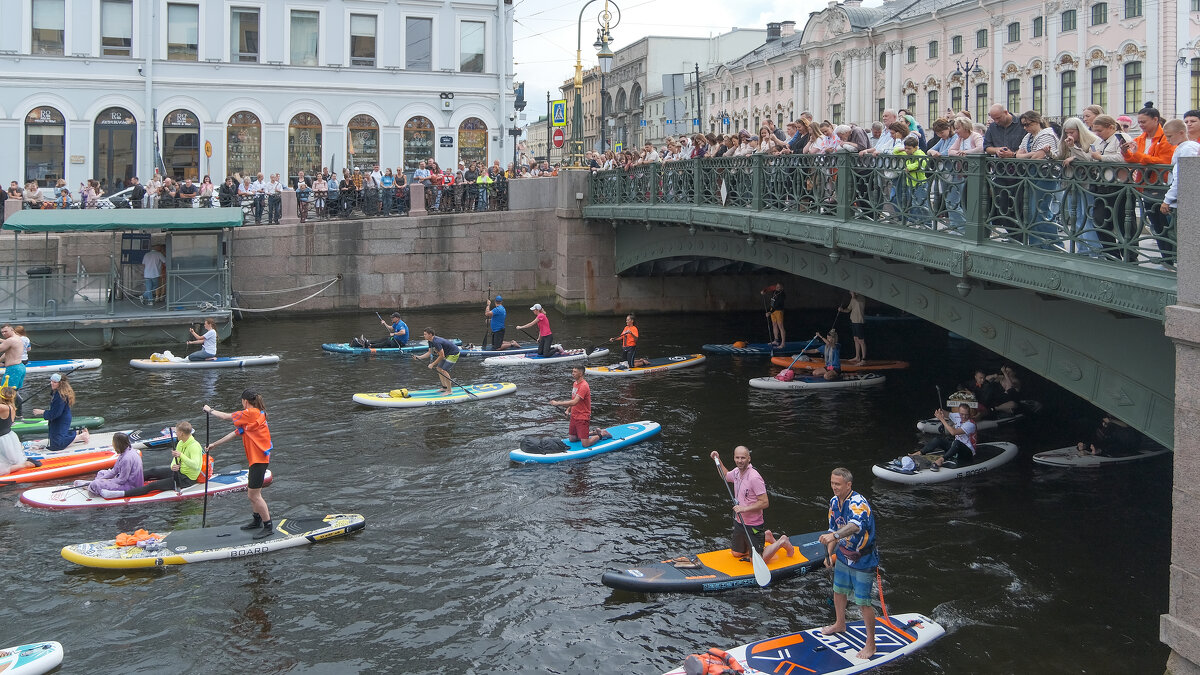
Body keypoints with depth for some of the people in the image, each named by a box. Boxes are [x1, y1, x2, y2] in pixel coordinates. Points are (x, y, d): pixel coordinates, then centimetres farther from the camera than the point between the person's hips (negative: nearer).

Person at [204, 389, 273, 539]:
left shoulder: (251, 413, -13)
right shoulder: (254, 415, 17)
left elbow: (227, 417, -5)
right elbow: (235, 433, 20)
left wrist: (210, 410, 11)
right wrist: (214, 445, 24)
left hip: (259, 458, -10)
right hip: (256, 458, 10)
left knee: (254, 494, -7)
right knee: (252, 492, 21)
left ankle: (269, 527, -3)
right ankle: (257, 520, 36)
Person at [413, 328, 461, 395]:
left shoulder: (436, 342, -30)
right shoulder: (431, 341, 1)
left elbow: (442, 356, -27)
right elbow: (430, 352, 9)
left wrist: (433, 364, -21)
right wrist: (419, 357, -2)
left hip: (454, 354, -10)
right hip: (447, 354, 10)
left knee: (444, 370, -15)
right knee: (439, 368, 11)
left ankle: (449, 390, -5)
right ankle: (444, 387, 20)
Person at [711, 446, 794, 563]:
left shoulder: (754, 477, -25)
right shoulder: (737, 471, 0)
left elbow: (765, 503, -24)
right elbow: (726, 476, 26)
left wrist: (745, 508, -29)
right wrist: (718, 460, 18)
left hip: (753, 526, -8)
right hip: (739, 522, 8)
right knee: (736, 554, 22)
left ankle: (781, 542, 19)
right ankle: (765, 537, 36)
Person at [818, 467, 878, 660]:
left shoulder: (858, 503, -27)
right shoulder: (834, 502, 0)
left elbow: (855, 526, -48)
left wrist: (834, 535, -62)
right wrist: (830, 554, 5)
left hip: (863, 560, -8)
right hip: (843, 555, 8)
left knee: (863, 602, -4)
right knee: (838, 591, 23)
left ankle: (871, 644, 11)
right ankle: (840, 624, 49)